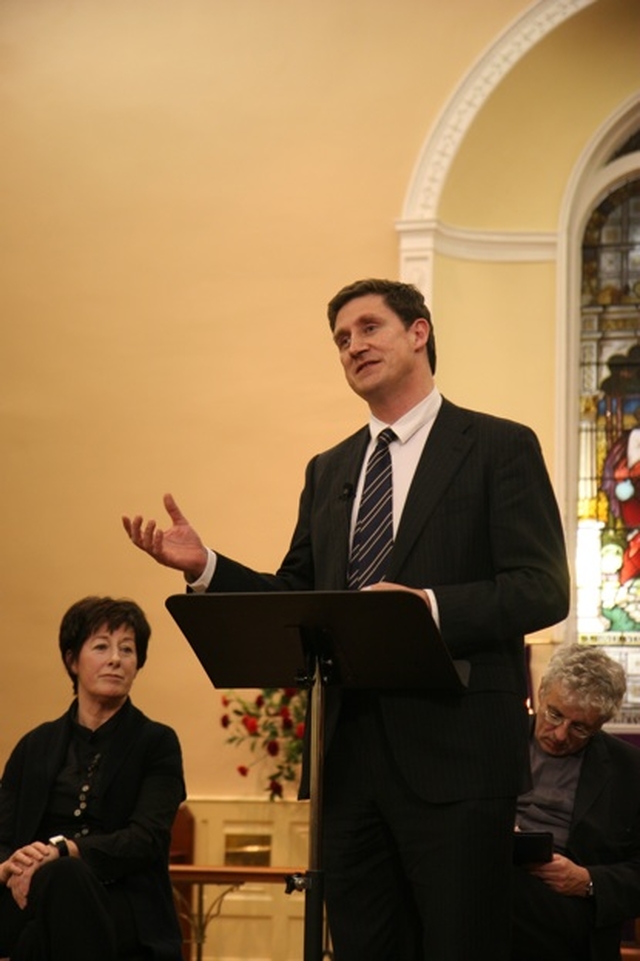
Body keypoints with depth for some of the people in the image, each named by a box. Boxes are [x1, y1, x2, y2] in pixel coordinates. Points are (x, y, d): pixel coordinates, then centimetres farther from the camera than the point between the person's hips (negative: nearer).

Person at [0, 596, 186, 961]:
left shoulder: (157, 743, 8)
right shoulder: (36, 746, 16)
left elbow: (147, 839, -8)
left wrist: (61, 851, -25)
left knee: (61, 876, -36)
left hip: (128, 913, -2)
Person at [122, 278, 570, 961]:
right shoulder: (329, 471, 19)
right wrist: (204, 567, 2)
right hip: (351, 754, 6)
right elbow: (295, 599, 19)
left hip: (453, 753, -6)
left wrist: (431, 606, -23)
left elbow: (543, 590, -9)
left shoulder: (500, 448, 0)